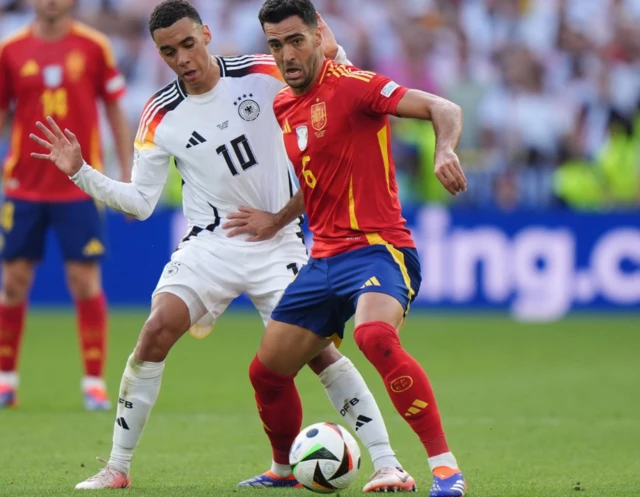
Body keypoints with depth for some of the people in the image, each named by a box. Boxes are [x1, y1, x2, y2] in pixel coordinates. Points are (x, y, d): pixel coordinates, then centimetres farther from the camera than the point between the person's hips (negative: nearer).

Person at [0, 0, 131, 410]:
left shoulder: (94, 46, 1)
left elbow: (116, 112, 6)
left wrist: (128, 176, 2)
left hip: (80, 187, -1)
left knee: (85, 280, -5)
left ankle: (95, 382, 1)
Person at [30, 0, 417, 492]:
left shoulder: (264, 74, -6)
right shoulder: (160, 116, -3)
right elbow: (140, 201, 3)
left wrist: (332, 55, -17)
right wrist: (80, 172, -9)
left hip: (277, 242, -1)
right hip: (209, 244, 1)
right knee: (156, 330, -18)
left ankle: (386, 462, -6)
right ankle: (117, 467, -7)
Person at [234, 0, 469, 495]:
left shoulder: (351, 85, -10)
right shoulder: (282, 107, 14)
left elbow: (444, 109, -17)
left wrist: (445, 150, -36)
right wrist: (277, 220, 26)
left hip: (377, 248, -8)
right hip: (324, 259, 8)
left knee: (375, 335, -37)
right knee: (266, 371, 12)